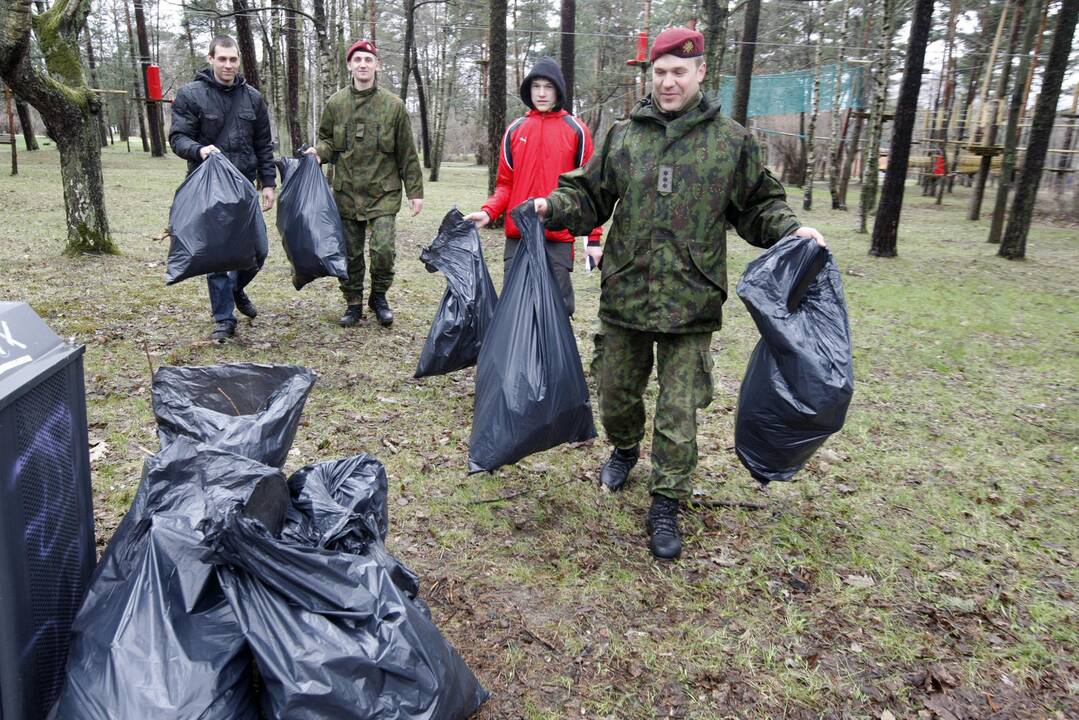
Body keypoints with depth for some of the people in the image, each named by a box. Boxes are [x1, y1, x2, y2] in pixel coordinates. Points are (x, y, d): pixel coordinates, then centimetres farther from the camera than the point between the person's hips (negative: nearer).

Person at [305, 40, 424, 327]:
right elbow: (327, 140, 18)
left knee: (383, 249, -11)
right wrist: (320, 151, -6)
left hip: (384, 192, -2)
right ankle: (354, 304, 23)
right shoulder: (335, 103, 5)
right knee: (350, 253, 7)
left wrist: (415, 190, 2)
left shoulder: (393, 105, 0)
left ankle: (379, 297, 15)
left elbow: (407, 153, 3)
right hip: (347, 192, 2)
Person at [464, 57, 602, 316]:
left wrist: (594, 238, -2)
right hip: (517, 237, 3)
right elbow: (505, 184, 13)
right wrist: (488, 212, -6)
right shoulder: (515, 130, 11)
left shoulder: (576, 131, 3)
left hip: (558, 238, -2)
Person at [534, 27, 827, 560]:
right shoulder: (623, 136, 5)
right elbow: (589, 196, 10)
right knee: (616, 394, 18)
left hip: (691, 302, -2)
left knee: (678, 413, 2)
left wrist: (790, 228, -8)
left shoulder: (731, 140, 3)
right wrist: (552, 206, -8)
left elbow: (757, 206, 10)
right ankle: (625, 449, 49)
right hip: (624, 295, 2)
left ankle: (666, 506, 18)